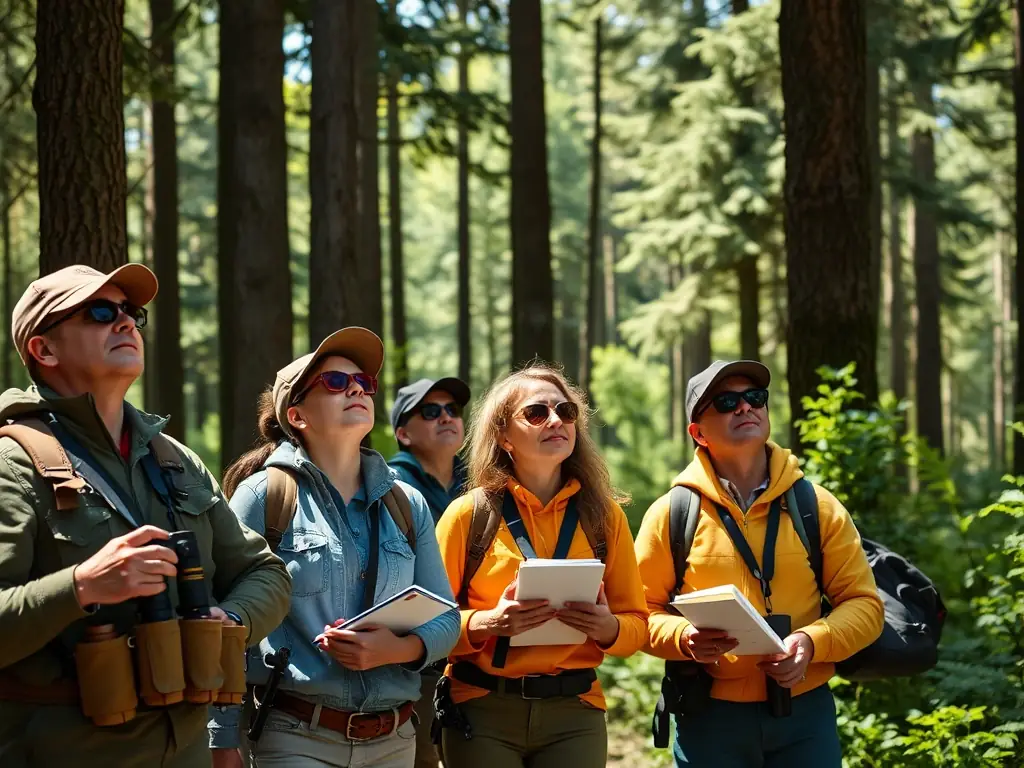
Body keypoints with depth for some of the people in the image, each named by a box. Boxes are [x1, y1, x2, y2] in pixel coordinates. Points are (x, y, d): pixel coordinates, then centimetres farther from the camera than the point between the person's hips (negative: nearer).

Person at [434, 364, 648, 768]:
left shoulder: (604, 515, 5)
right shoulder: (468, 514, -2)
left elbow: (637, 623, 8)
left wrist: (609, 629, -13)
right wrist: (485, 625, -19)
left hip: (574, 713, 2)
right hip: (483, 712, -2)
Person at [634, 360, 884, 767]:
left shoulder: (818, 507, 5)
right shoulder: (671, 514, 2)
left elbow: (864, 604, 4)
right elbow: (643, 612, 4)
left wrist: (814, 642, -15)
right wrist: (683, 639, -17)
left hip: (805, 713, 1)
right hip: (709, 717, -1)